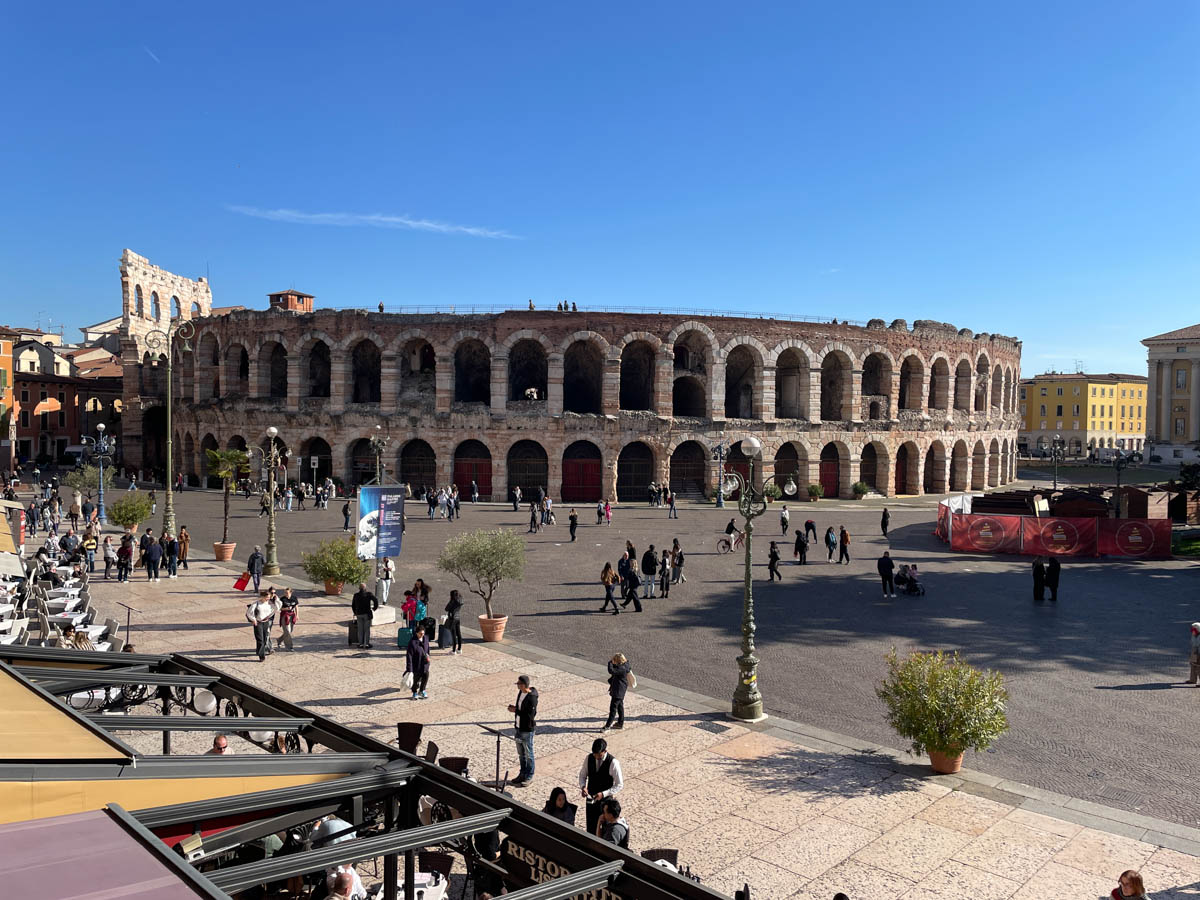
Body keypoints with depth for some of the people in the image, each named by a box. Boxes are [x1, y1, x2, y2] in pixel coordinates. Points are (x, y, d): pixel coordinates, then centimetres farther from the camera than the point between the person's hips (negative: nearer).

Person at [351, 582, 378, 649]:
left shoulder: (356, 595, 4)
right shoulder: (369, 594, -6)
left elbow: (353, 605, 11)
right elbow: (375, 600, -14)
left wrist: (355, 613, 24)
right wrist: (375, 608, 2)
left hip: (359, 614, 3)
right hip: (367, 614, -3)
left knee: (360, 630, 9)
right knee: (367, 630, 3)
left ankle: (360, 644, 10)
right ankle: (366, 644, 1)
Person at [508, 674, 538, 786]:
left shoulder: (532, 698, -24)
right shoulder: (520, 692, 2)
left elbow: (530, 715, -26)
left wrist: (516, 711, -21)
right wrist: (514, 707, -5)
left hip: (527, 729, -9)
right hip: (519, 727, 9)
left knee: (528, 754, 6)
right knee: (521, 753, 19)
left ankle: (529, 776, 19)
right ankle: (522, 774, 33)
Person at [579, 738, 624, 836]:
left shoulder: (613, 762, -21)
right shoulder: (589, 758, -9)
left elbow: (619, 785, -15)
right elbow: (582, 775, 5)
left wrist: (603, 794, -25)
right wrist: (583, 786, -16)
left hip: (605, 800, -4)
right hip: (590, 798, 4)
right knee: (591, 827, 13)